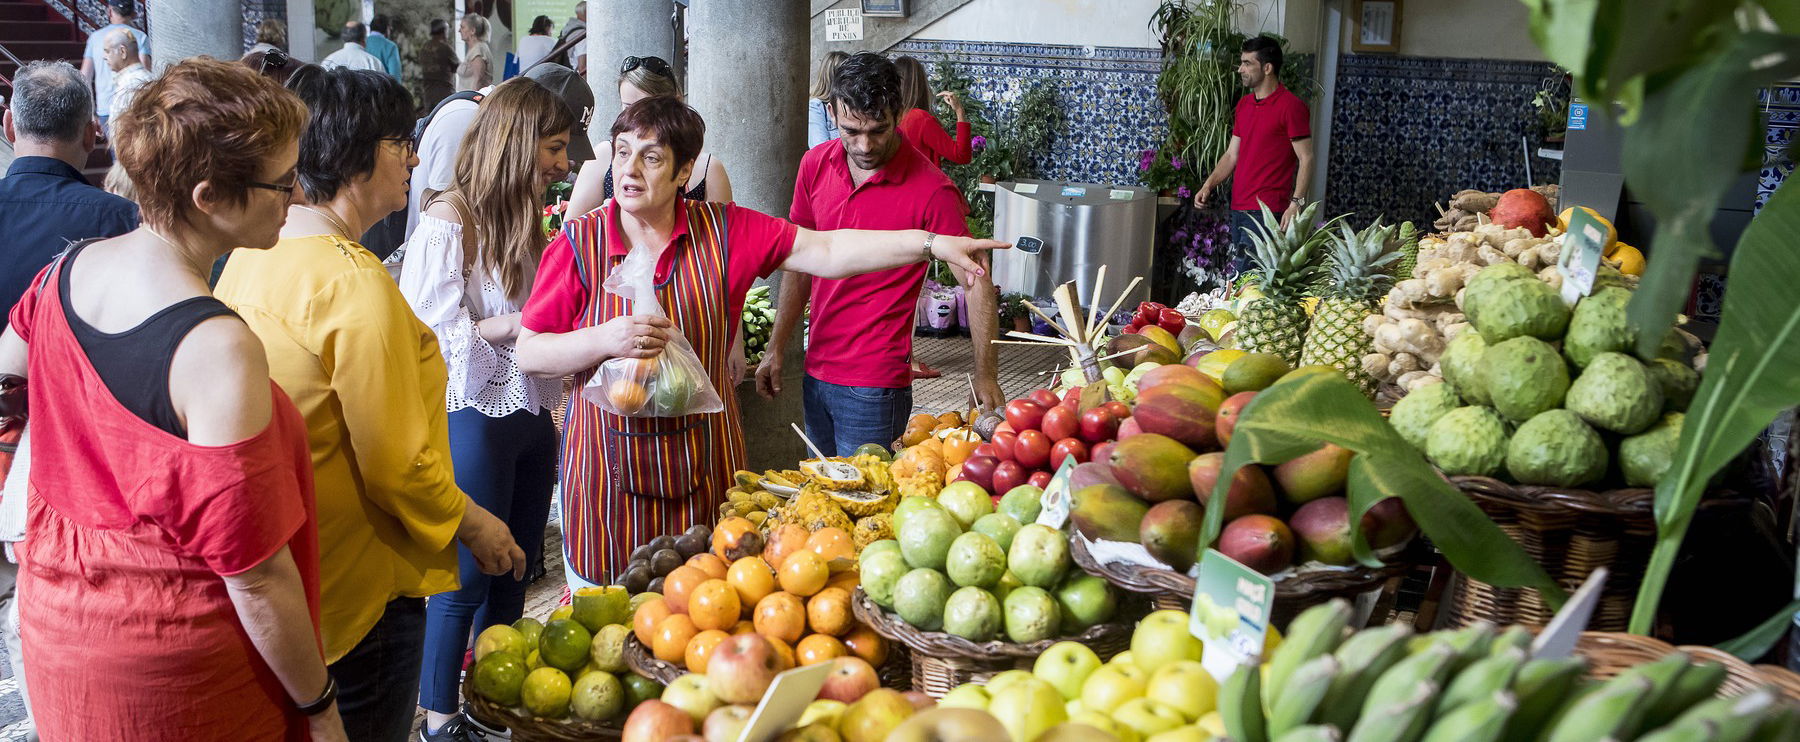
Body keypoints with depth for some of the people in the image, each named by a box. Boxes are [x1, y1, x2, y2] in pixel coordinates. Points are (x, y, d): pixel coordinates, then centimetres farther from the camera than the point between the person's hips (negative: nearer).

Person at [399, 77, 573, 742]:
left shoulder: (526, 218, 10)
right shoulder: (450, 220, -14)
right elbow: (439, 335, -18)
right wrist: (521, 323, -20)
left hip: (532, 415, 8)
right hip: (476, 420, -7)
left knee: (512, 573, 16)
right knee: (466, 579, 5)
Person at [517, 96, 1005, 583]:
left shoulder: (724, 231, -2)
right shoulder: (577, 245, -5)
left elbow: (827, 251, -6)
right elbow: (528, 354, -4)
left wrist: (932, 243, -13)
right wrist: (604, 339, -21)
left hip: (703, 462, 1)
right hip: (611, 468, -1)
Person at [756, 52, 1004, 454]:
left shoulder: (931, 191, -16)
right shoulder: (815, 165, 1)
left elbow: (977, 284, -14)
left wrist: (986, 375, -22)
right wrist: (776, 349, 10)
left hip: (875, 386, -6)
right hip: (817, 372, 6)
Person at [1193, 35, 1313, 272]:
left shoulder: (1291, 106, -7)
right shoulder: (1243, 105, 17)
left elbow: (1306, 159, -10)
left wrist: (1296, 203, -18)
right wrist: (1208, 185, 6)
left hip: (1267, 210, -8)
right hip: (1239, 208, 8)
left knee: (1239, 278, -15)